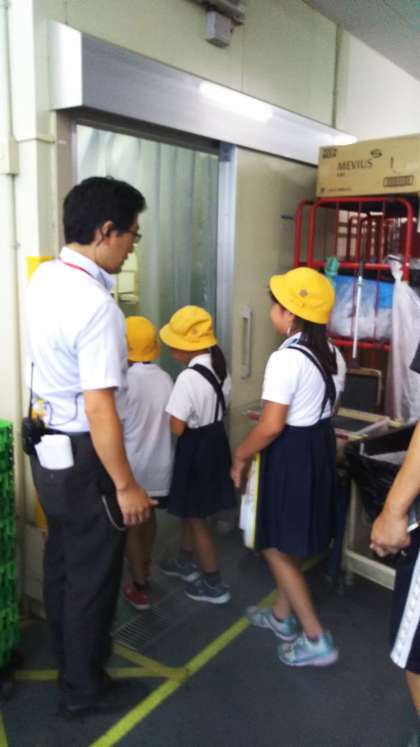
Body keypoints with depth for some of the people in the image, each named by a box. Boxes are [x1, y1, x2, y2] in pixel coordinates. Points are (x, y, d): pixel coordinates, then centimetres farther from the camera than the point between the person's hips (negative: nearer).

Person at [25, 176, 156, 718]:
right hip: (81, 455, -9)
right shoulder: (96, 307, -27)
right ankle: (83, 689, 33)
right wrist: (125, 486, -19)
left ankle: (69, 657, 47)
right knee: (92, 571, 11)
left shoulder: (43, 278, 1)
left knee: (61, 559, 24)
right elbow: (99, 410, -28)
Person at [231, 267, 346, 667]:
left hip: (290, 453, -9)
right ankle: (282, 617, 39)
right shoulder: (331, 353, 4)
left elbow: (272, 426, -23)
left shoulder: (285, 359, -23)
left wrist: (240, 455, -9)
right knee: (287, 542, 23)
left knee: (276, 546, 7)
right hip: (320, 445, 9)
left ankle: (316, 639, 15)